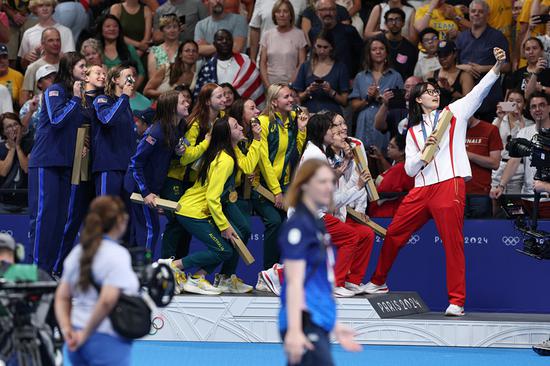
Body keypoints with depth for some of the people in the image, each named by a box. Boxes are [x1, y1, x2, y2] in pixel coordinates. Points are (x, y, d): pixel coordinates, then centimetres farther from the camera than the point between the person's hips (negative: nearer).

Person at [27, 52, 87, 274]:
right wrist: (75, 99, -16)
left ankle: (50, 268, 10)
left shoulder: (76, 93, 16)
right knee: (44, 213, -9)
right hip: (46, 161, -8)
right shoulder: (55, 91, -7)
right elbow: (57, 119, -20)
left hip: (65, 162, 8)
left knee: (60, 215, 6)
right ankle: (36, 267, -8)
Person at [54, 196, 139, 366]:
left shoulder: (78, 252, 12)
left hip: (78, 340, 8)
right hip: (108, 340, -8)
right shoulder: (118, 254, -12)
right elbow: (107, 300, -23)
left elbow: (62, 297, 10)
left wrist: (66, 329, 0)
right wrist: (86, 333, -13)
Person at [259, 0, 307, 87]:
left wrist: (291, 84, -9)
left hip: (291, 84, -2)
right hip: (270, 84, 2)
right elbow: (262, 63, 9)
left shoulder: (299, 34, 2)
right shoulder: (267, 35, 10)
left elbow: (302, 64, 0)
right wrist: (267, 85, -3)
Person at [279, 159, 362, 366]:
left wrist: (335, 326, 27)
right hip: (305, 324, -9)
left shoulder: (317, 225, 18)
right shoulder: (298, 225, -9)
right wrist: (294, 330, -23)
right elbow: (294, 282, -16)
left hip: (318, 325, 9)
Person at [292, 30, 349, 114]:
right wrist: (308, 91, -5)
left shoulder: (340, 68, 8)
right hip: (310, 113, 1)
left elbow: (344, 101, 5)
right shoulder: (305, 67, 13)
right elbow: (298, 98, 13)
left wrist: (331, 92, -10)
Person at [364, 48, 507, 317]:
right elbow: (410, 169, 12)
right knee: (393, 234, 9)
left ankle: (457, 301, -9)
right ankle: (378, 282, 28)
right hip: (421, 190, 4)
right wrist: (424, 151, -7)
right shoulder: (413, 131, 19)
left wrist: (497, 67, -18)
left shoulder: (454, 113, 10)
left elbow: (479, 91, -3)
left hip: (450, 185, -4)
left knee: (453, 242, -9)